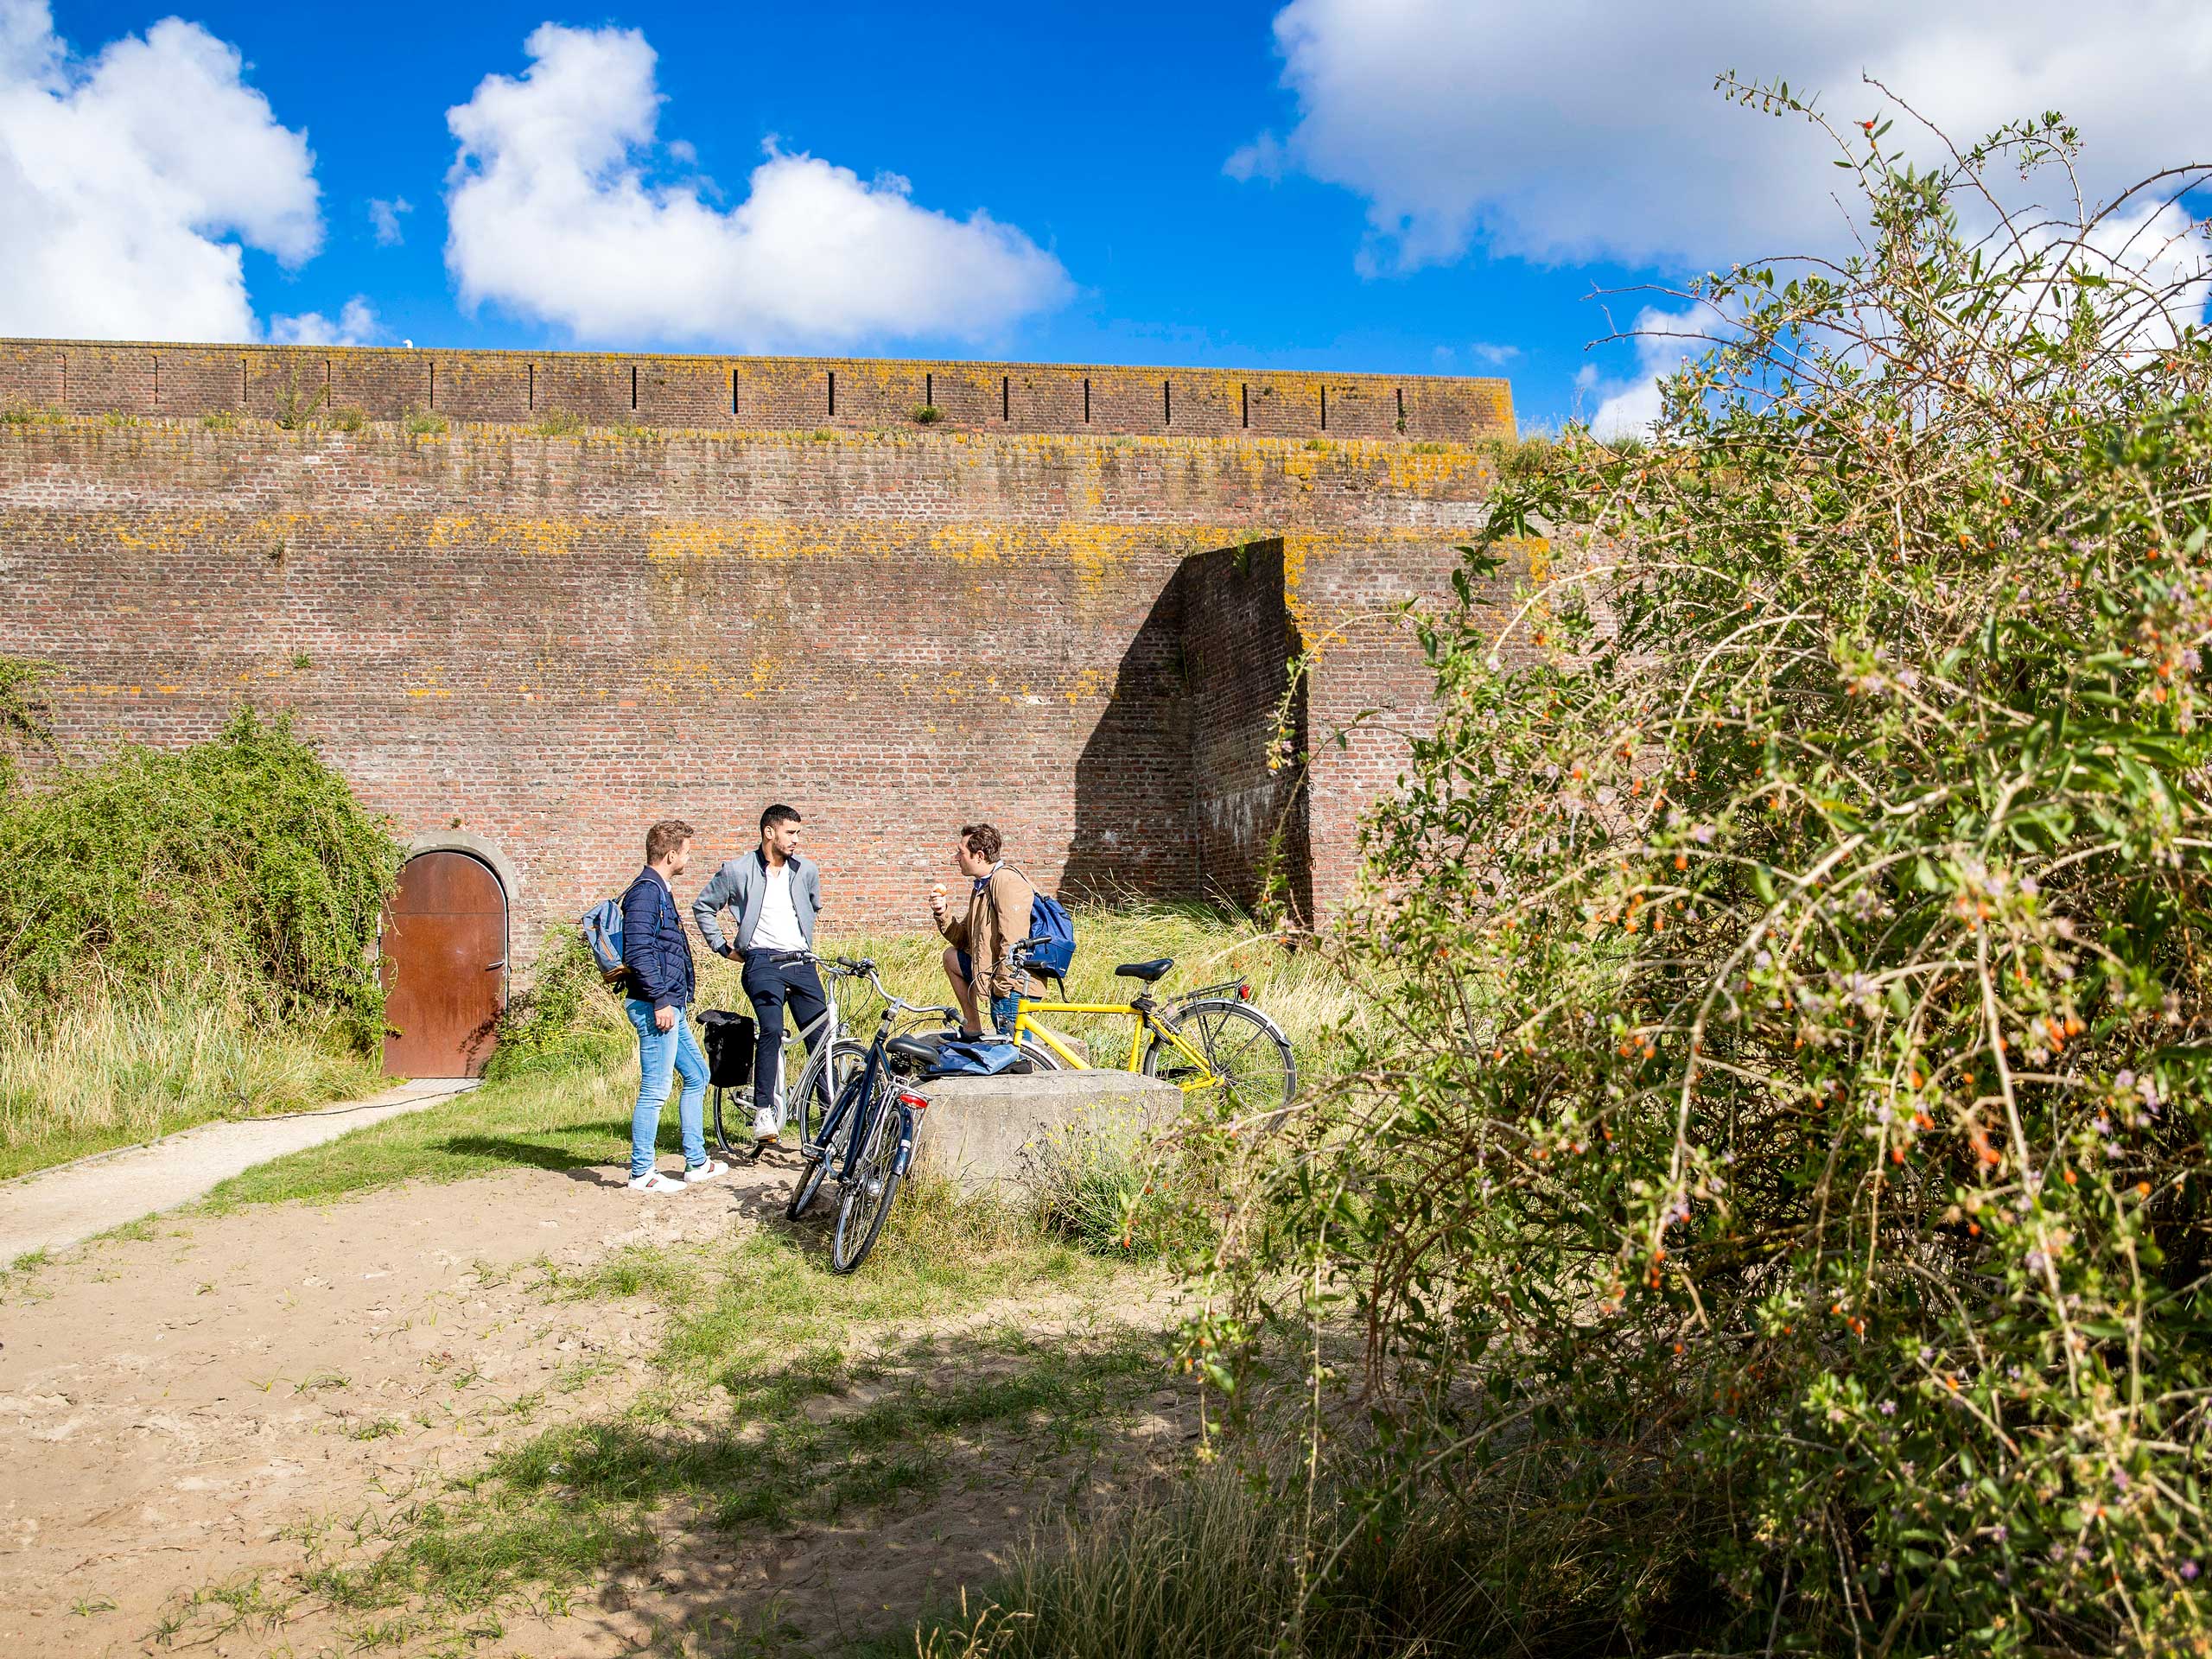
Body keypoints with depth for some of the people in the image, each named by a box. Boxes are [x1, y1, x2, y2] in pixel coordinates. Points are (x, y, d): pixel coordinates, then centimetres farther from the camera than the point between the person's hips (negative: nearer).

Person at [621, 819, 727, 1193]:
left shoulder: (660, 890, 18)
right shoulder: (645, 892, -14)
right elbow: (638, 953, -22)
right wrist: (661, 1000, -22)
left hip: (672, 1007, 11)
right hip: (657, 1007, -11)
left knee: (697, 1076, 17)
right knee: (655, 1090, -5)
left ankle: (697, 1163, 24)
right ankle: (641, 1173, 2)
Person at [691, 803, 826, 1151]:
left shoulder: (806, 871, 9)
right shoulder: (737, 871, -1)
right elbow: (703, 907, 10)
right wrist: (722, 947, 8)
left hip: (802, 962, 4)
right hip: (763, 962, -4)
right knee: (771, 1031, -22)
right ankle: (763, 1115, -16)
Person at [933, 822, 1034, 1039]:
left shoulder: (1006, 881, -17)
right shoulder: (981, 886, 16)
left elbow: (1013, 941, -25)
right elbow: (963, 941, 19)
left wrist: (1002, 986, -23)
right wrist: (943, 913, 2)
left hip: (1012, 986, -10)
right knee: (951, 956, 24)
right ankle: (972, 1029, 23)